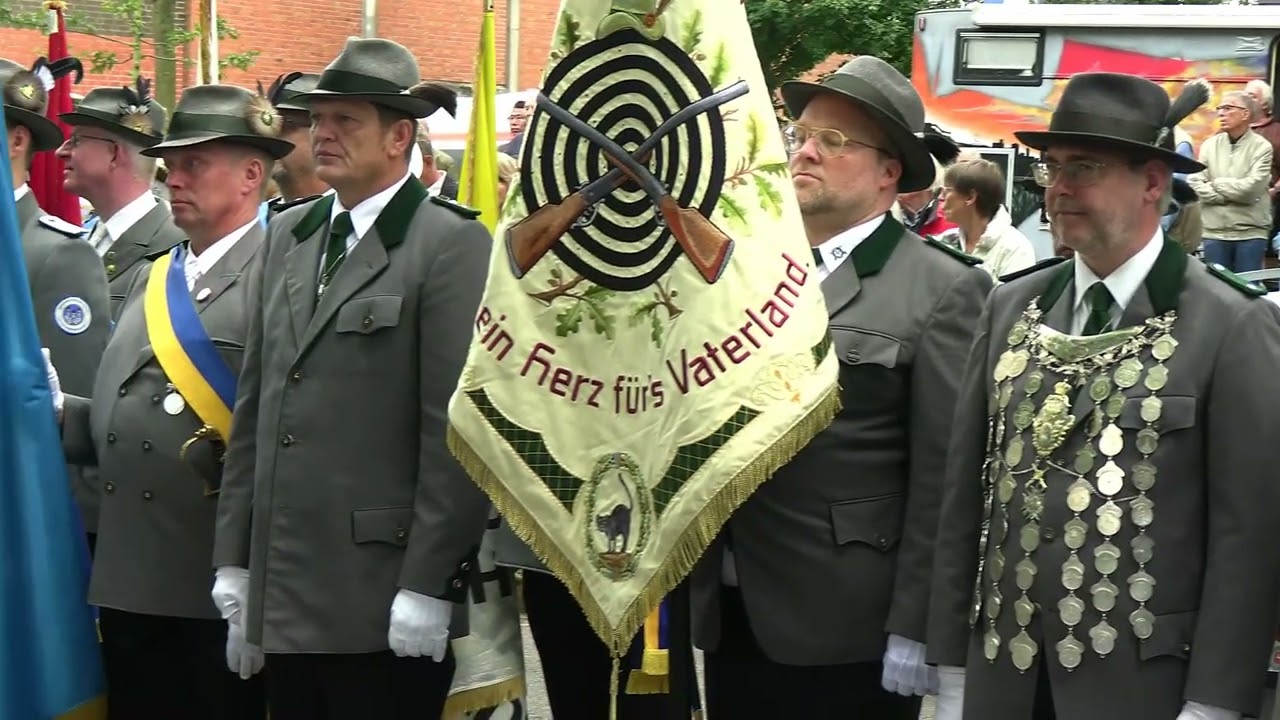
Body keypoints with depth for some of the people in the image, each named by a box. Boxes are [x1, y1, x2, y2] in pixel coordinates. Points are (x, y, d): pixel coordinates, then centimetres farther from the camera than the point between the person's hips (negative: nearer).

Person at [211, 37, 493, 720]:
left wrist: (429, 585, -15)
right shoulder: (287, 234, 13)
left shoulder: (452, 243, -8)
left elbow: (454, 429, -13)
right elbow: (253, 406, 14)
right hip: (282, 595, 6)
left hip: (384, 603, -6)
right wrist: (233, 556, 11)